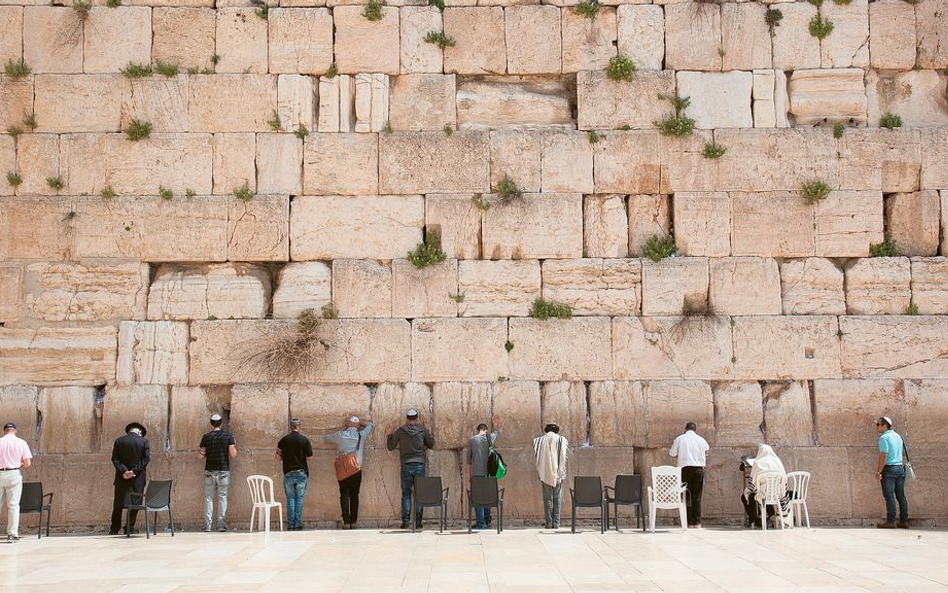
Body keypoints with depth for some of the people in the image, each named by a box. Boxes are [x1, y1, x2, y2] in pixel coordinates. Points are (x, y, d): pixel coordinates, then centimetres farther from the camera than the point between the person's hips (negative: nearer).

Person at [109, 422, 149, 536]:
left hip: (122, 477, 1)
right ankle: (130, 528, 4)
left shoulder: (118, 441, 2)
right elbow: (146, 459, -7)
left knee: (118, 503, 9)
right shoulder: (144, 441, -2)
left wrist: (123, 471, -10)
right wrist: (135, 471, -10)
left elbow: (115, 459, -4)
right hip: (138, 478, -1)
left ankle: (114, 529, 12)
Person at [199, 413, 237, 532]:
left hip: (209, 471, 1)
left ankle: (207, 525, 3)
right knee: (222, 497, 5)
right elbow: (233, 455, -7)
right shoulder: (228, 436, -4)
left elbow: (201, 456, 0)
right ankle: (221, 525, 2)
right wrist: (235, 446, 11)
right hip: (223, 471, -1)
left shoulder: (206, 437, -1)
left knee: (208, 498, 7)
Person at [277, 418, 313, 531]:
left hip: (288, 473, 1)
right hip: (301, 473, -1)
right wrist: (310, 447, 17)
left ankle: (290, 525, 1)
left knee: (290, 498, 5)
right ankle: (298, 524, 1)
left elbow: (278, 457, 1)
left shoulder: (283, 440, -1)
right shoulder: (305, 440, -4)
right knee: (299, 498, 5)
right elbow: (309, 456, -1)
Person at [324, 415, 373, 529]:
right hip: (357, 470, 1)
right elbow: (369, 423, 22)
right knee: (354, 496, 7)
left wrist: (342, 428, 20)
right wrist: (358, 422, 18)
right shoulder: (361, 435, 5)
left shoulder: (340, 435, 1)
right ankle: (353, 521, 4)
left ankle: (346, 522, -7)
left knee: (344, 495, 1)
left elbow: (326, 438, 17)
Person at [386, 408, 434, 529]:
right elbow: (431, 444, 14)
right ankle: (418, 521, 3)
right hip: (419, 465, 1)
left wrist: (389, 437, 27)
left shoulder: (400, 431, 0)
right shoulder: (422, 430, 2)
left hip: (406, 466, 0)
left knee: (406, 494, 4)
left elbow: (390, 447, 8)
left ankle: (405, 521, -1)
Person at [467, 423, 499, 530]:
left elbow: (469, 457, 3)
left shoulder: (472, 440, -2)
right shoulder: (490, 438, 4)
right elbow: (495, 433, 28)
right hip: (488, 472, 3)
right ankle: (487, 521, 18)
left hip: (476, 473, -3)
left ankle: (481, 523, -8)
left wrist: (469, 471, 12)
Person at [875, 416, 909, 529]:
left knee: (889, 496, -6)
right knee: (901, 495, 9)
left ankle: (890, 521, -8)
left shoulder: (884, 437, -11)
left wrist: (878, 472, -15)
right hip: (900, 468, 8)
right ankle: (904, 521, 11)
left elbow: (883, 456, -18)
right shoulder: (898, 436, 15)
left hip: (889, 469, -8)